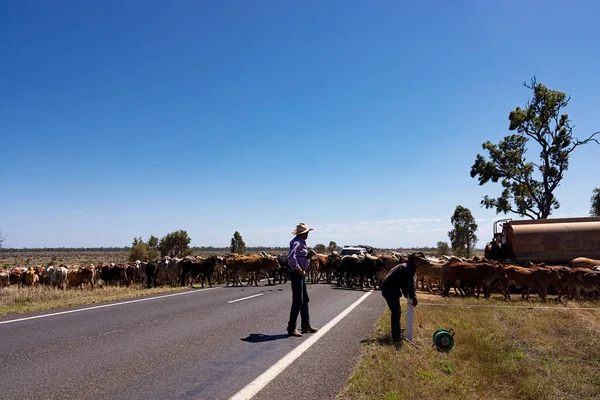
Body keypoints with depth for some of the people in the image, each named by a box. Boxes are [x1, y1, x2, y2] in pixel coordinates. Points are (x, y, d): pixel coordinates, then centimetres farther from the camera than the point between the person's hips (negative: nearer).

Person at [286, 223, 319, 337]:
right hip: (297, 274, -10)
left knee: (305, 300, 16)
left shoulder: (301, 242, 15)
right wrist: (299, 269, -23)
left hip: (301, 274, 10)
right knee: (297, 301, -6)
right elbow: (291, 257, -31)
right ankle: (291, 328, 2)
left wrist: (309, 255, 9)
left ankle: (306, 325, 26)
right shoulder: (297, 242, -17)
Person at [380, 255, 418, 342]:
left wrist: (408, 296, 19)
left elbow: (404, 283, 23)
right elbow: (410, 285, -15)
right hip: (390, 290, -10)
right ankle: (396, 336, -1)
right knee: (396, 312, -5)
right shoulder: (409, 269, -14)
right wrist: (414, 298, -7)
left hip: (388, 289, 10)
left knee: (396, 311, 21)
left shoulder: (404, 267, 18)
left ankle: (397, 331, 35)